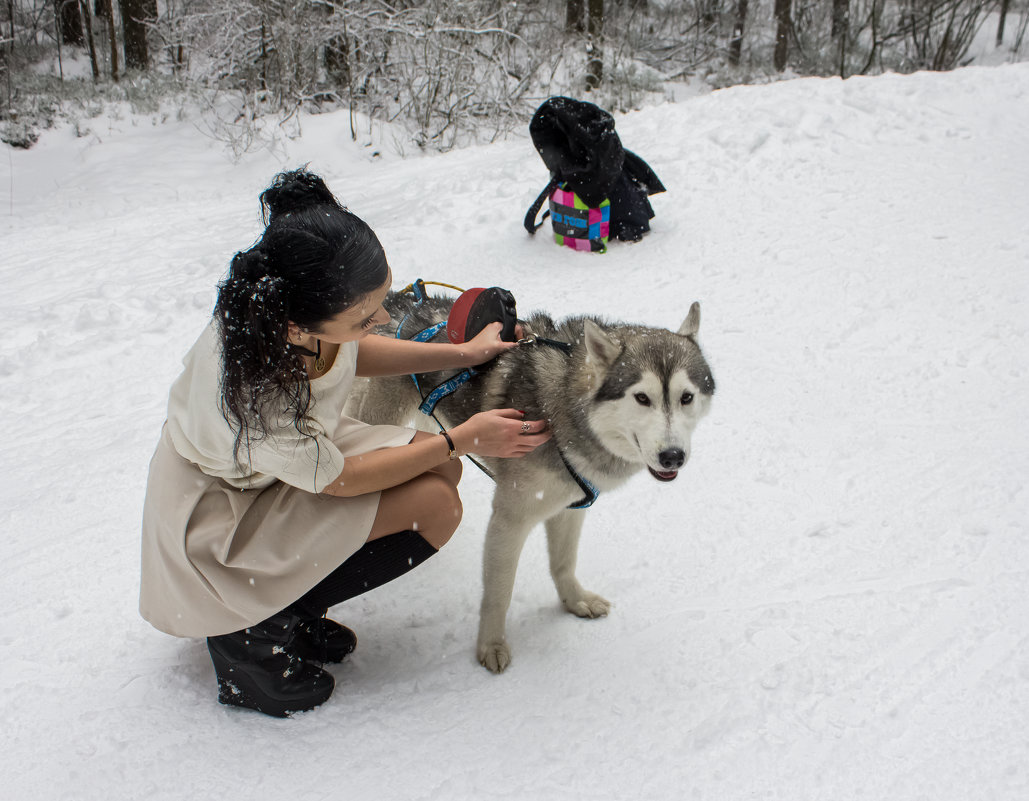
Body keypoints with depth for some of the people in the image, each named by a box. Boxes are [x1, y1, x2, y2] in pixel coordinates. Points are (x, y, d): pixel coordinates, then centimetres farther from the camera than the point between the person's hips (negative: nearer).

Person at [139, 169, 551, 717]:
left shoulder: (312, 310, -23)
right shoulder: (248, 395, -41)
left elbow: (346, 356, 3)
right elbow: (337, 479, -23)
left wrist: (461, 354, -5)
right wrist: (462, 439, -18)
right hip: (217, 513, -8)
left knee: (438, 471, -4)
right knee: (434, 506, -19)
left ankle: (291, 603, 7)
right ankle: (250, 631, -5)